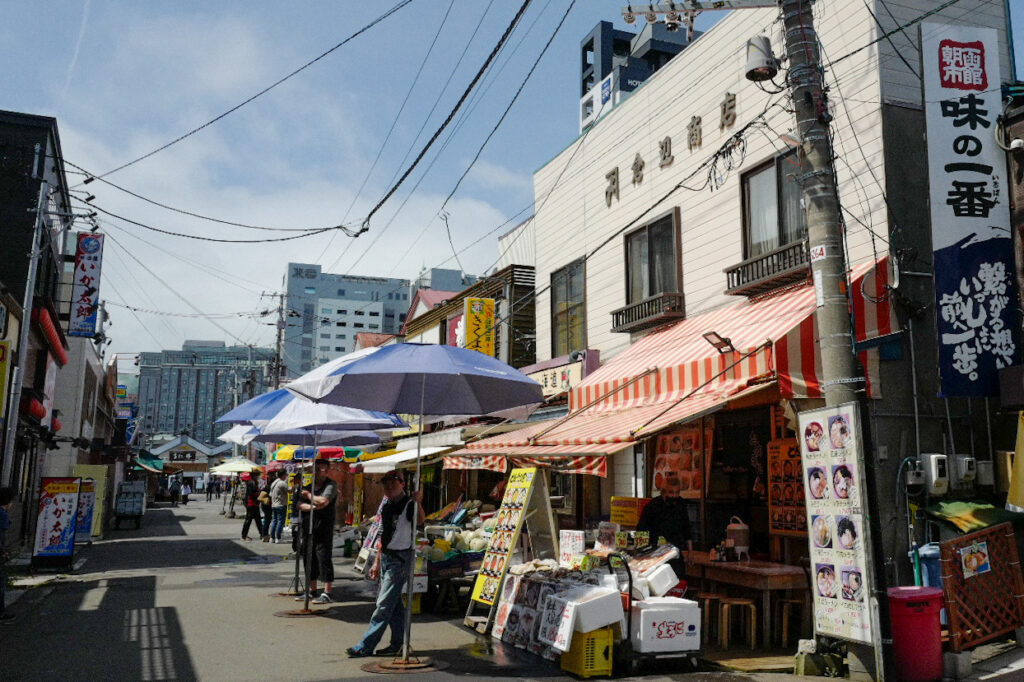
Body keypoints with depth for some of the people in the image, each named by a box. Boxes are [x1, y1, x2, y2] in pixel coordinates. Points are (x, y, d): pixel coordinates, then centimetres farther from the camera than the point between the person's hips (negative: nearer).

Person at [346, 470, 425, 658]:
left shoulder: (408, 503, -12)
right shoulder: (386, 506, 13)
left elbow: (420, 520, -30)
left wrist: (417, 502, -48)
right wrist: (377, 562, 20)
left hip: (400, 558, -9)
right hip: (386, 557, 9)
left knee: (384, 604, -4)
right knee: (394, 604, 13)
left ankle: (365, 646, 1)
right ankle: (397, 644, 21)